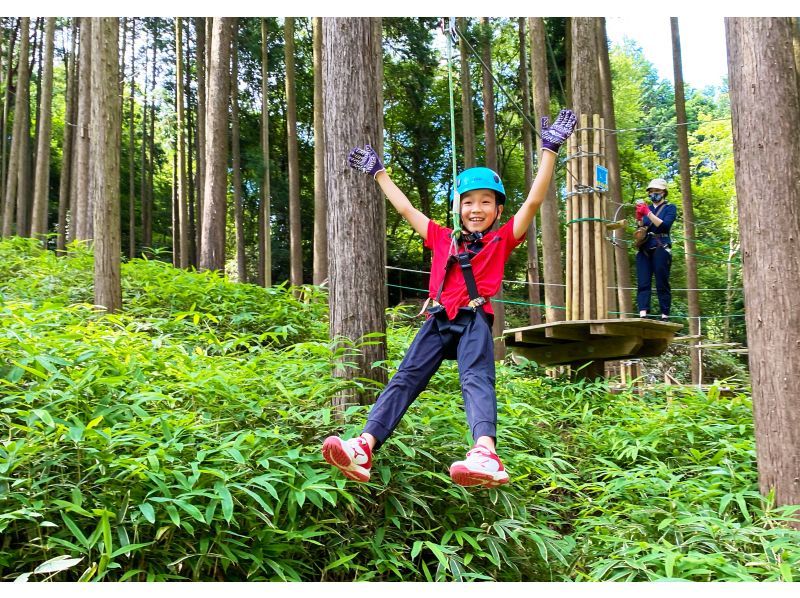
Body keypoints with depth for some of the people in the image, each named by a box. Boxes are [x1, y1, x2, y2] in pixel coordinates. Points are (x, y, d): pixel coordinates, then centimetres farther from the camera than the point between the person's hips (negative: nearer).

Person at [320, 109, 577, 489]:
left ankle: (485, 453, -51)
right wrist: (377, 172, 36)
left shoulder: (502, 240, 16)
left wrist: (550, 150, 2)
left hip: (475, 321, -3)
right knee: (405, 378, -15)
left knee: (476, 379, -27)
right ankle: (364, 447, -32)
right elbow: (405, 209, 31)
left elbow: (533, 202, 7)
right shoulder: (442, 239, 24)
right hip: (438, 321, 3)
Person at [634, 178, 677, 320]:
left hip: (660, 250, -4)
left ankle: (665, 317, -4)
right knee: (643, 283, -7)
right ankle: (643, 315, -15)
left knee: (662, 284, -5)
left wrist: (647, 212, -18)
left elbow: (664, 225, -12)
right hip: (644, 250, 4)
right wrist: (639, 218, -5)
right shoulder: (647, 208, 20)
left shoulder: (670, 208, 7)